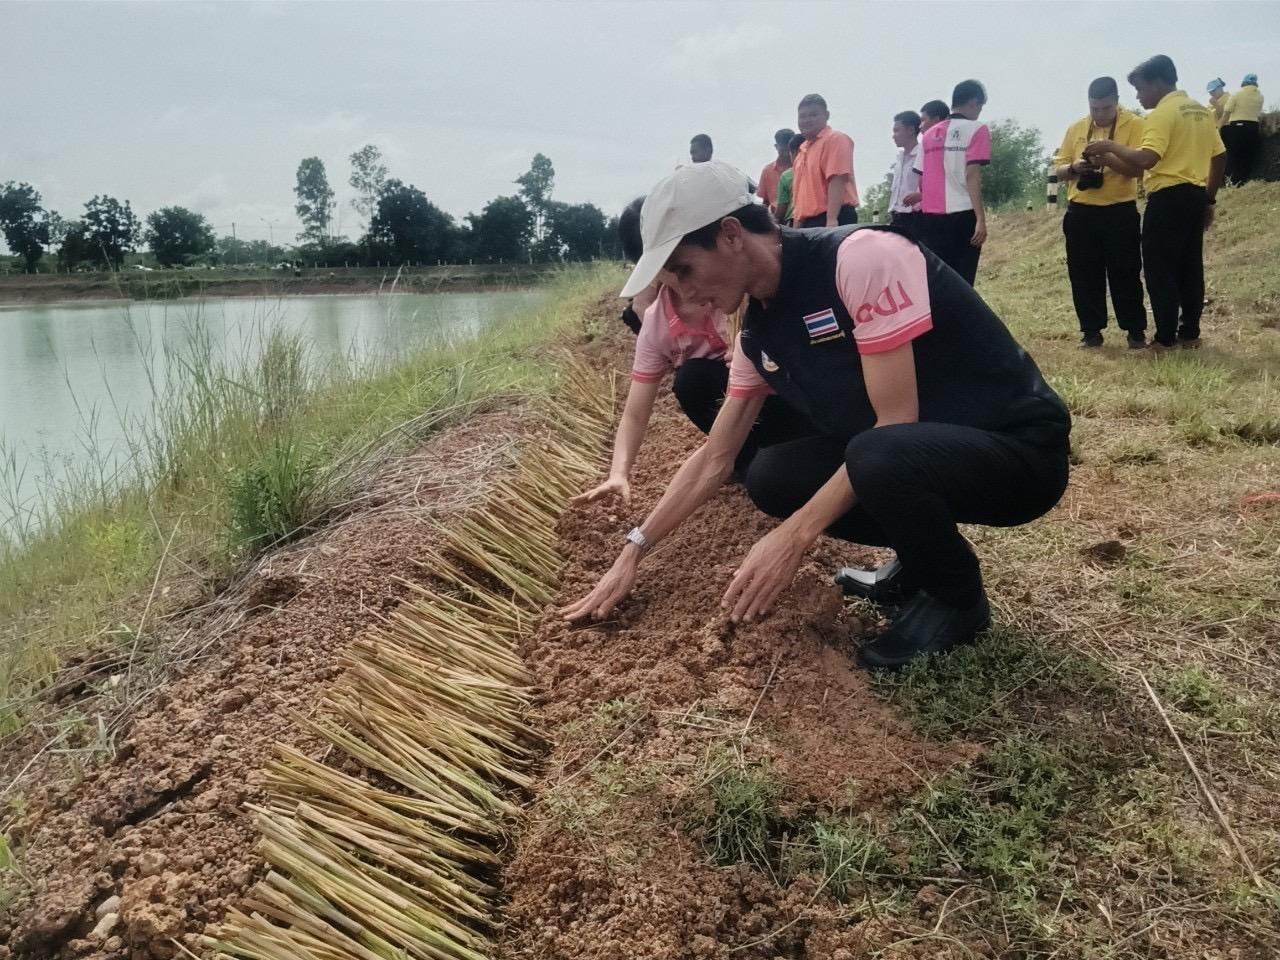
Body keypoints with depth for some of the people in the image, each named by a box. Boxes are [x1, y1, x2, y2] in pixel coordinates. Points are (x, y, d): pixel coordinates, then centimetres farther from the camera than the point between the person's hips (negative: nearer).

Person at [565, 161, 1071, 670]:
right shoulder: (758, 332, 1)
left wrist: (793, 537, -24)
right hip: (915, 453, 7)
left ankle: (957, 597, -5)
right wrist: (633, 551, 7)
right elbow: (714, 458, 9)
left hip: (1019, 448, -7)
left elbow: (897, 422, -25)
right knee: (772, 477, -6)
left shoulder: (862, 256, -23)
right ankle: (926, 555, 13)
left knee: (878, 457, -35)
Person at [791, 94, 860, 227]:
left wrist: (831, 220, -26)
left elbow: (837, 180, -17)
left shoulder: (835, 139, -4)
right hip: (808, 222, 9)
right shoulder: (803, 149, 22)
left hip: (835, 220, -9)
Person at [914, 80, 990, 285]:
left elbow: (922, 179, 14)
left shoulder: (929, 134, 15)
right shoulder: (976, 129, -2)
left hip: (930, 216, 5)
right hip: (962, 215, -5)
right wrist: (981, 218, -14)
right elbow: (972, 174, -12)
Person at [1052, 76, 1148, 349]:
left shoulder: (1134, 124, -2)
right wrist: (1074, 167, -11)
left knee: (1125, 274, 0)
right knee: (1084, 275, 5)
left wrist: (1107, 157, -27)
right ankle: (1091, 331, 16)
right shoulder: (1076, 128, 9)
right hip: (1081, 212, 3)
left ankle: (1136, 331, 10)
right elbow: (1058, 170, 10)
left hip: (1120, 212, -3)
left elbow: (1137, 167, -13)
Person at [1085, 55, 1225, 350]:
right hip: (1196, 196, 9)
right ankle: (1190, 333, 17)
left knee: (1160, 269, -4)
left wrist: (1110, 146, -14)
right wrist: (1210, 198, 23)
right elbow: (1220, 157, 18)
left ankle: (1166, 338, -3)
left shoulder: (1162, 113, -12)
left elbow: (1146, 159, -25)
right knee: (1190, 267, 12)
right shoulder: (1202, 111, 16)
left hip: (1169, 197, -9)